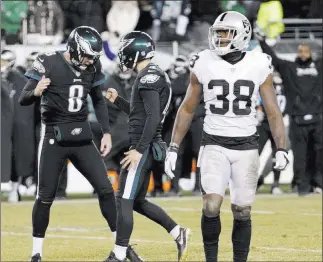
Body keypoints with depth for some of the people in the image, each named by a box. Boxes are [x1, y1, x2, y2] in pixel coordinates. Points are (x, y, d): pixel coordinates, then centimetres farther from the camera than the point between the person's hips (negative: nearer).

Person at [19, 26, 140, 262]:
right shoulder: (48, 64, -13)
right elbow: (23, 100, -14)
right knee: (46, 196, -1)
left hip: (82, 138, 4)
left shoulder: (92, 66, 2)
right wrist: (36, 92, -37)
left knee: (106, 189, 0)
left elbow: (98, 101, 16)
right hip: (54, 138, -4)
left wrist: (107, 133, 9)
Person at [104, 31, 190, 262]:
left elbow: (153, 117, -21)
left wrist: (139, 149, -23)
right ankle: (179, 233, 17)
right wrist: (117, 101, 23)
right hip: (147, 148, 10)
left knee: (124, 200, -9)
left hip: (144, 147, -10)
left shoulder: (149, 76, -14)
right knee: (138, 202, 17)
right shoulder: (153, 75, 17)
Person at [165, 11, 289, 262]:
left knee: (242, 212, 1)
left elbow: (273, 112, 2)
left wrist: (281, 150, -8)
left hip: (247, 147, 1)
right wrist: (173, 148, 5)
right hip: (214, 145, 0)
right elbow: (187, 110, 8)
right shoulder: (204, 65, -2)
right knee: (211, 205, -17)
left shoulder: (259, 66, -3)